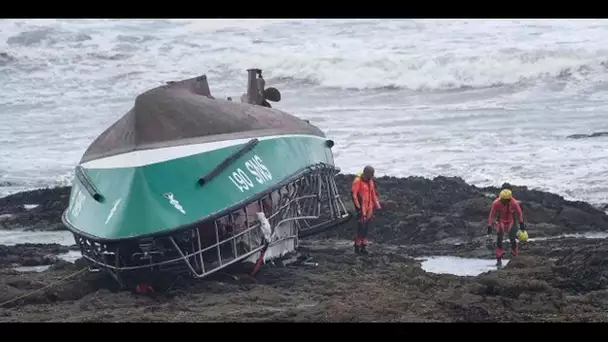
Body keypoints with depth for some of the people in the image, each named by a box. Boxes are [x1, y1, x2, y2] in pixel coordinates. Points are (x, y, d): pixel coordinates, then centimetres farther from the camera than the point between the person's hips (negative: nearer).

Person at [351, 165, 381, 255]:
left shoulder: (370, 181, 12)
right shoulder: (358, 181, -12)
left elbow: (373, 194, 19)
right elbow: (354, 195, -16)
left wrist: (377, 206, 16)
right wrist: (358, 207, -21)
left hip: (369, 208, 7)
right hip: (362, 209, -7)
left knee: (366, 228, 9)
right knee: (361, 228, -8)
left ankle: (363, 247, 14)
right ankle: (357, 247, -1)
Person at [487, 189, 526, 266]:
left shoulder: (514, 203, -27)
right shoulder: (496, 203, -27)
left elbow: (519, 213, -9)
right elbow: (492, 215, -16)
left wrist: (521, 224, 1)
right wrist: (489, 226, -15)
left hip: (511, 221, 0)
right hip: (501, 221, 1)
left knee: (512, 240, -8)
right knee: (499, 240, -10)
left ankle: (515, 257, 10)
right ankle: (499, 260, -4)